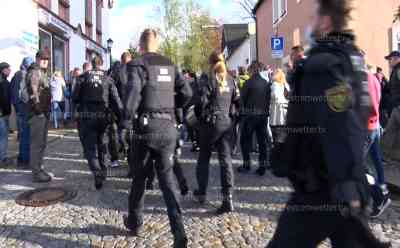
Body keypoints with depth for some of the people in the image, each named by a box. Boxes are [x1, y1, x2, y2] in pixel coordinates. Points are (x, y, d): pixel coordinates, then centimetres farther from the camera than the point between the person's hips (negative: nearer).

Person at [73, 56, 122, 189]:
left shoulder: (83, 77, 1)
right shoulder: (108, 79, 2)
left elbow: (74, 97, -2)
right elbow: (116, 100, -6)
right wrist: (121, 117, -5)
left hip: (86, 116, -2)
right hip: (102, 116, 2)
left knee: (89, 147, 1)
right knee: (100, 142, 23)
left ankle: (97, 173, -16)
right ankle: (102, 169, 31)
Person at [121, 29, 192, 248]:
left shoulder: (137, 64, -3)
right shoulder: (170, 65, 11)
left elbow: (132, 93, -19)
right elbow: (186, 93, 7)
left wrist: (125, 124, -13)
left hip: (146, 126, -3)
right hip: (168, 127, 4)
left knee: (139, 176, 15)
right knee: (166, 177, 8)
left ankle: (135, 222, 33)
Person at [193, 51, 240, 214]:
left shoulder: (210, 80, -9)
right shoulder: (231, 80, 6)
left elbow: (202, 101, -13)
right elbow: (237, 101, 7)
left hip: (211, 122, -4)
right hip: (227, 122, 4)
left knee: (204, 157, 14)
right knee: (225, 159, 4)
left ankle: (202, 192, 26)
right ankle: (228, 197, -3)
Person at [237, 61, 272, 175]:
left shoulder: (249, 82, -12)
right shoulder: (267, 82, 2)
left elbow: (243, 98, -7)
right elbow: (269, 98, 6)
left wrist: (242, 109, 7)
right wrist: (266, 110, 14)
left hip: (250, 114, -4)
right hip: (264, 114, 4)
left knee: (246, 140, 9)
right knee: (263, 140, 9)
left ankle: (246, 165, 12)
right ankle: (263, 166, 12)